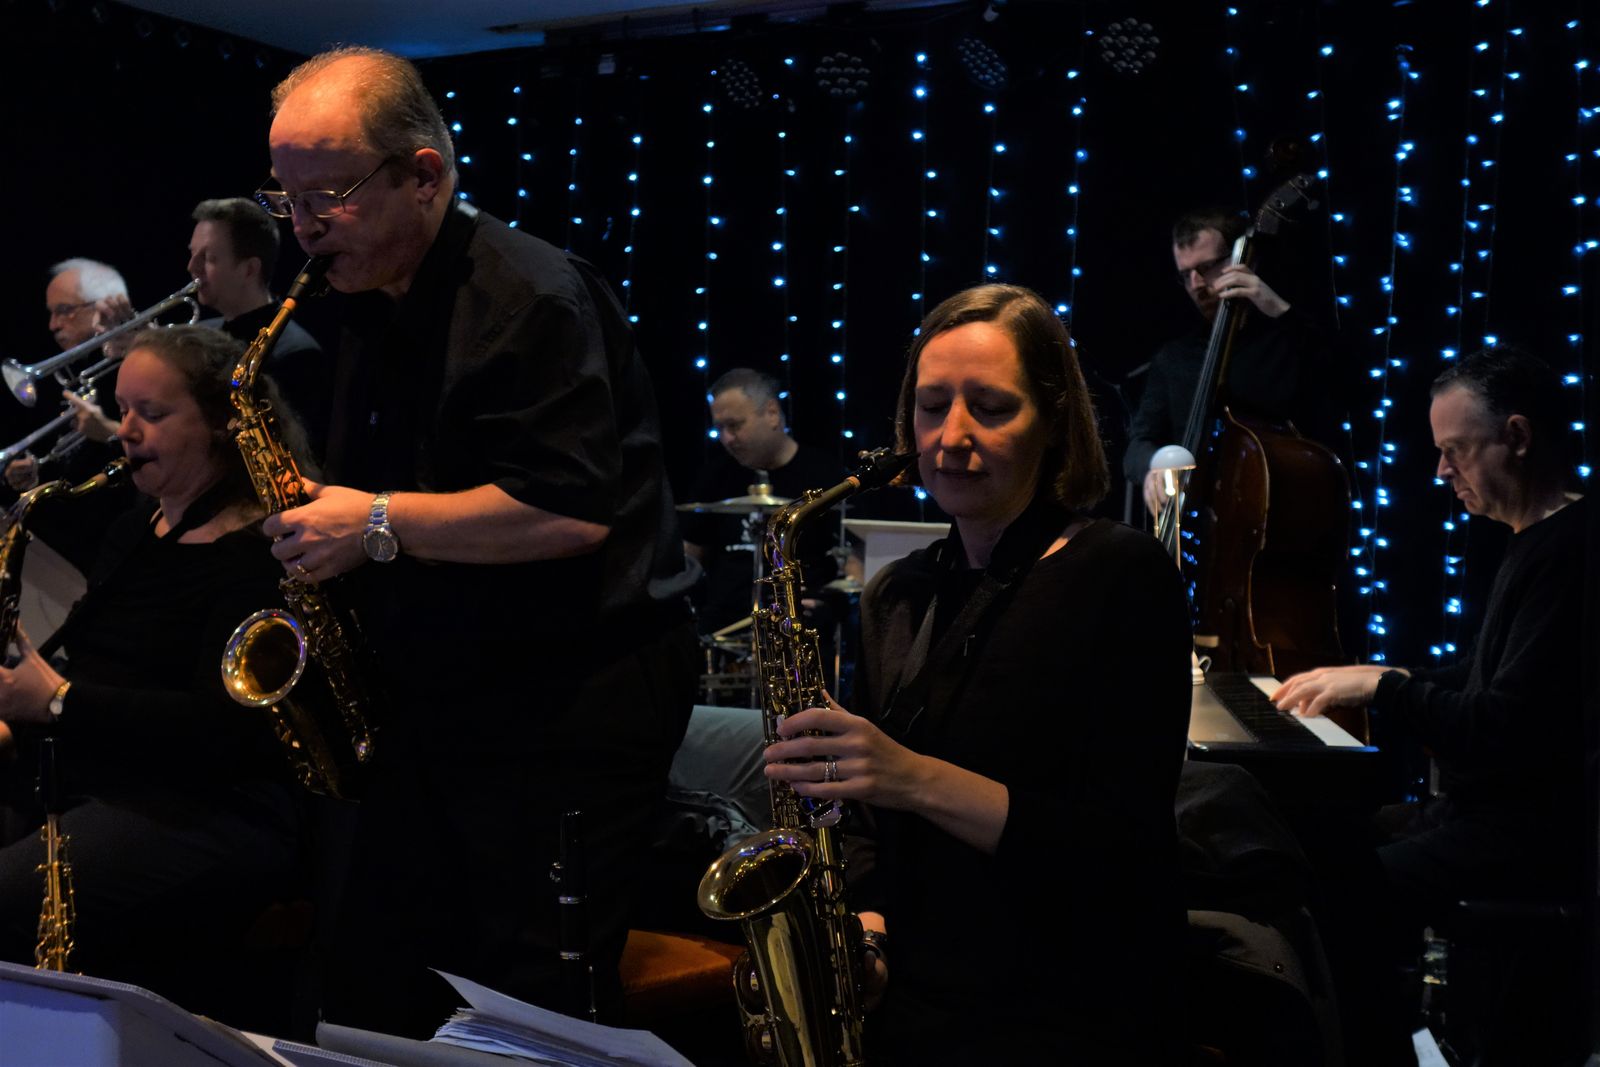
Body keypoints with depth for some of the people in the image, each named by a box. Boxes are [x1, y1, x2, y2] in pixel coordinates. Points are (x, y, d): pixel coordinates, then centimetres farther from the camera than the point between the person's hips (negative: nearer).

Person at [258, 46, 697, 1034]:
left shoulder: (532, 298, -16)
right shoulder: (374, 310, 12)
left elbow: (572, 511, -26)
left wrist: (379, 524, -20)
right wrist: (319, 524, 5)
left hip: (575, 702, -9)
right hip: (437, 695, 9)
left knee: (537, 1012, 0)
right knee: (374, 994, 14)